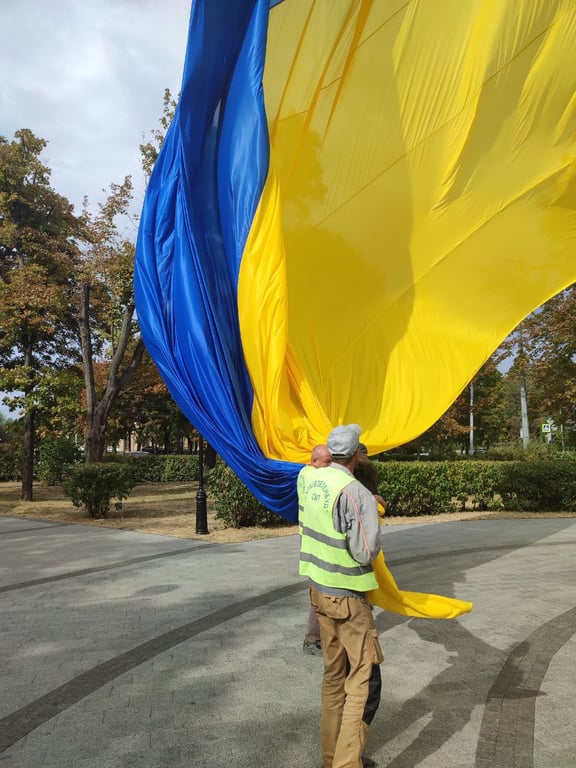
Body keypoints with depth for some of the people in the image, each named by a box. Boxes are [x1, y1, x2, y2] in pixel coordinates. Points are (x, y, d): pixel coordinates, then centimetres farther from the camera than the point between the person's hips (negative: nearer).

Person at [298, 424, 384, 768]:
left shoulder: (309, 478, -3)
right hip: (348, 597, -8)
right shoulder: (357, 494, -24)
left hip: (319, 588, 8)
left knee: (335, 674, 19)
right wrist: (371, 521, -6)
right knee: (364, 681, 3)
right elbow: (367, 552, -21)